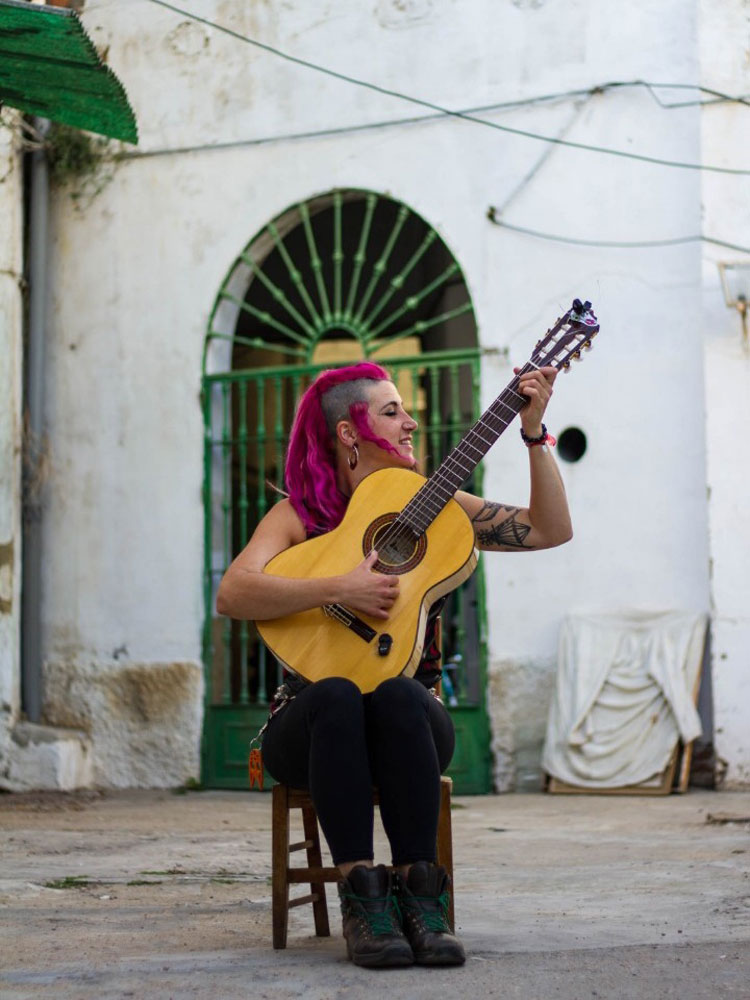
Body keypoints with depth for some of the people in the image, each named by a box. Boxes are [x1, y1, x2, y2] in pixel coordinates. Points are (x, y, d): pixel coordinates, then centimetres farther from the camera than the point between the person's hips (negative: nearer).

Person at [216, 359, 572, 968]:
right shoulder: (301, 514, 0)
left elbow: (550, 530, 2)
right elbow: (231, 596, -18)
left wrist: (535, 433, -5)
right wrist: (339, 589, -26)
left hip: (411, 722, 1)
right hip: (310, 726, -1)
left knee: (396, 695, -34)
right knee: (336, 695, -36)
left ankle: (419, 894, -31)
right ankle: (362, 898, -34)